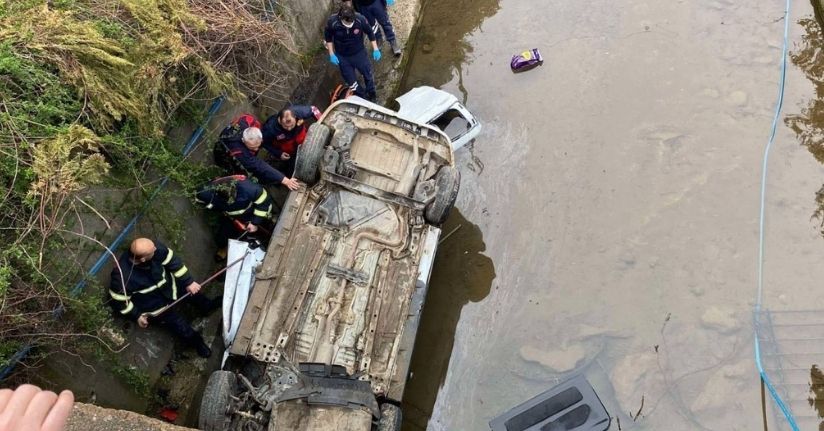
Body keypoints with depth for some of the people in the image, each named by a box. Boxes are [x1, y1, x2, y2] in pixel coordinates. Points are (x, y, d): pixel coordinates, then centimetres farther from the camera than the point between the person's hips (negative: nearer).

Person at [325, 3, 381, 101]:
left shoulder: (360, 19, -28)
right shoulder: (332, 22, -28)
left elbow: (370, 33, -8)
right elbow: (328, 38, -8)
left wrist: (375, 49, -6)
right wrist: (331, 54, -9)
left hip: (359, 53, 0)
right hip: (342, 57, 0)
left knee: (368, 74, 19)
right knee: (351, 80, 12)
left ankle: (372, 95, 48)